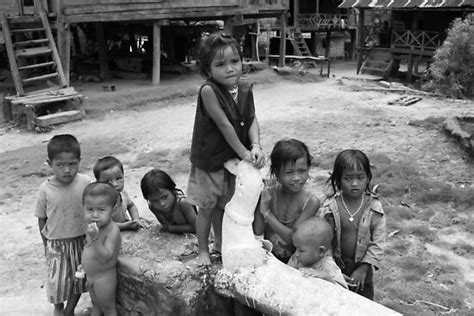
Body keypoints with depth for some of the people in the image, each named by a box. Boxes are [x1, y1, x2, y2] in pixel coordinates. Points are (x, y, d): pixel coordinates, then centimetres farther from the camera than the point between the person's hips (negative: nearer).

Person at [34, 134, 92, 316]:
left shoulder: (86, 183, -17)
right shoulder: (45, 190, -16)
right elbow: (41, 219, -3)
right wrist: (46, 244, 4)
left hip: (81, 241, 1)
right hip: (56, 243, -1)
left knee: (79, 279, 15)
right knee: (57, 280, 5)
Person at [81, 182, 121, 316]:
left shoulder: (112, 231, -30)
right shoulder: (94, 226, -4)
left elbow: (104, 257, -36)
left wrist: (95, 238, -45)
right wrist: (85, 265, 12)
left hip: (104, 278, -8)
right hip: (91, 275, 8)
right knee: (96, 305, 28)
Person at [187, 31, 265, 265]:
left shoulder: (245, 90, -6)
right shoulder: (208, 90, -25)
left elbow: (252, 119, -6)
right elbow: (224, 125, -26)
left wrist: (256, 146, -23)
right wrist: (243, 153, -21)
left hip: (233, 159, 5)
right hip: (208, 161, -5)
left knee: (222, 206, 22)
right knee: (206, 209, 11)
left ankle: (220, 243, 42)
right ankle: (203, 250, 30)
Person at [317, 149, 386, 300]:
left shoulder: (374, 208, -13)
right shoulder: (329, 208, -16)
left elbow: (377, 242, -9)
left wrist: (363, 268, -14)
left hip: (362, 266, 1)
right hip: (335, 266, -1)